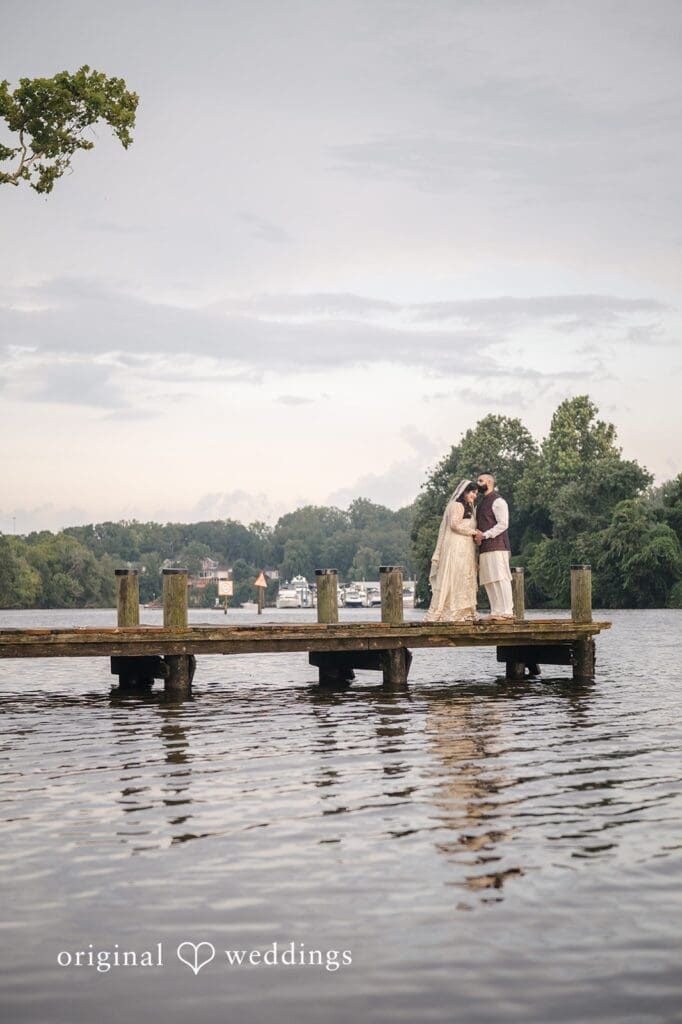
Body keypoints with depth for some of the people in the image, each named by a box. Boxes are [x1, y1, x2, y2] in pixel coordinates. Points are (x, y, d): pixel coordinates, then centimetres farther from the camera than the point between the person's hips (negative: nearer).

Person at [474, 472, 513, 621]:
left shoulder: (497, 501, -6)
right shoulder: (481, 503, 22)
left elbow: (503, 524, -14)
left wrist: (484, 535, -16)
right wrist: (477, 535, 5)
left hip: (497, 546, -9)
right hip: (484, 548, 9)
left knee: (501, 578, -11)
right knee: (488, 581, 6)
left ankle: (506, 611, -11)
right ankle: (496, 612, 7)